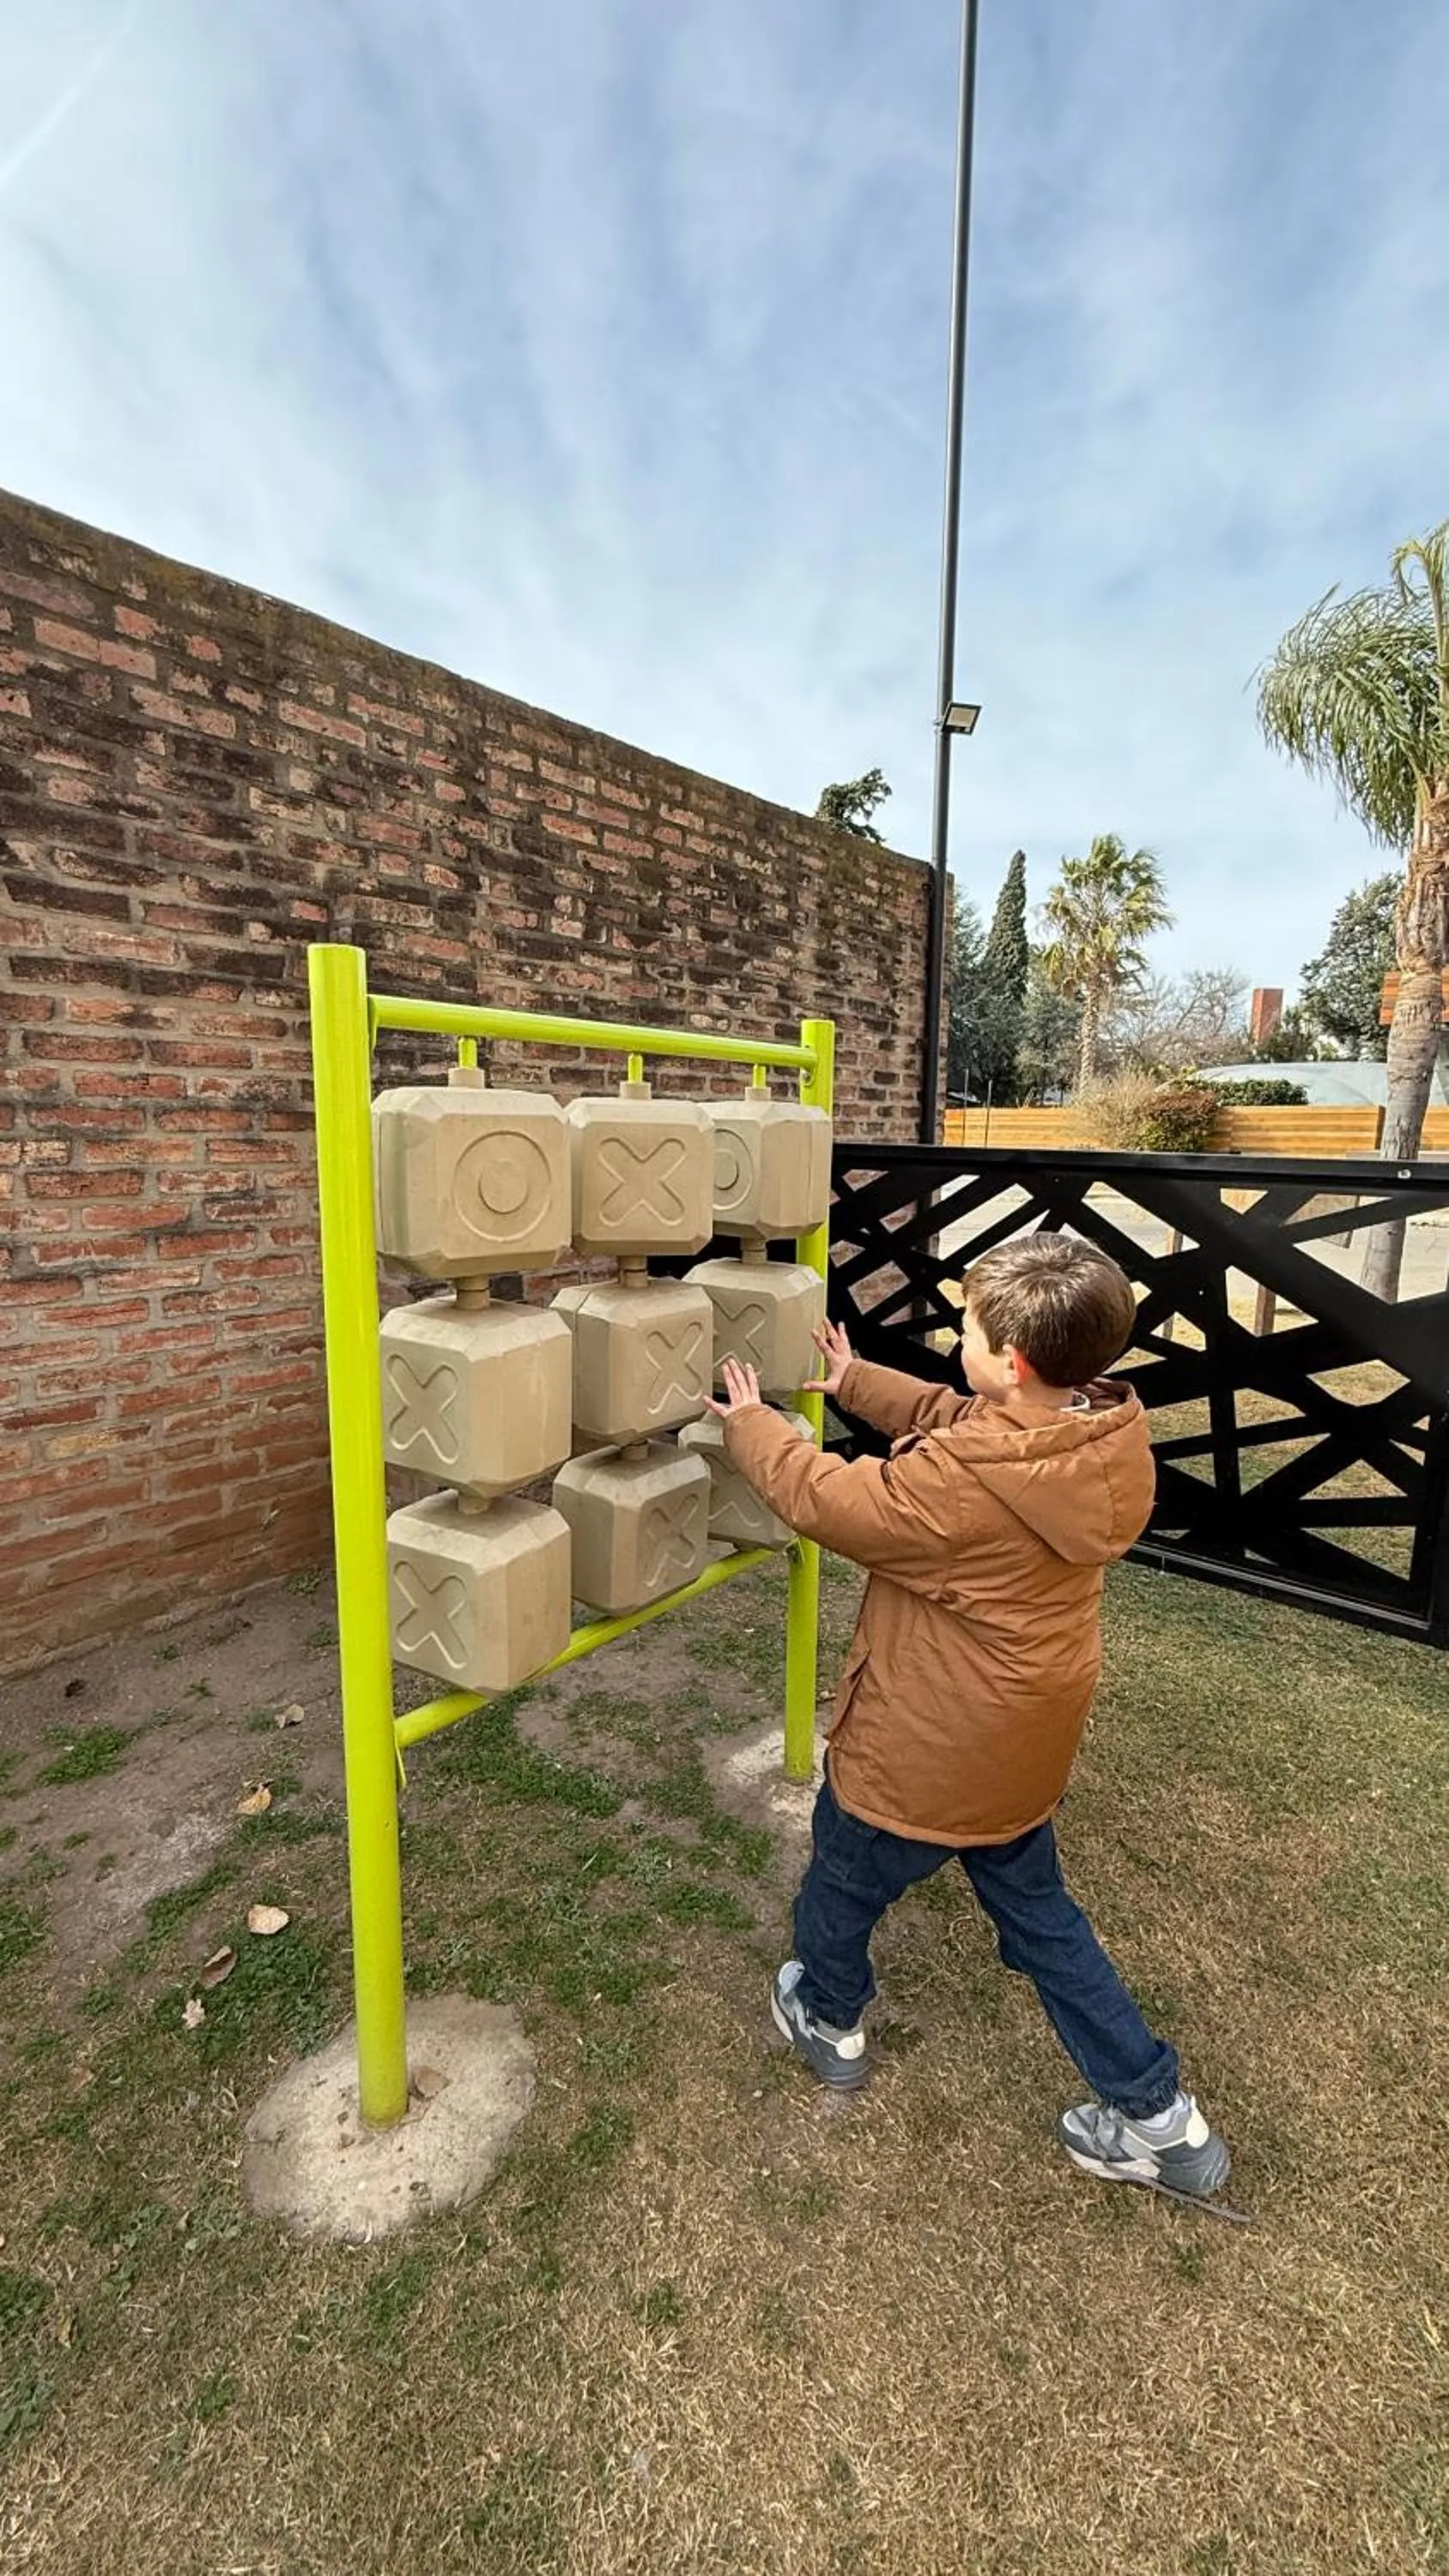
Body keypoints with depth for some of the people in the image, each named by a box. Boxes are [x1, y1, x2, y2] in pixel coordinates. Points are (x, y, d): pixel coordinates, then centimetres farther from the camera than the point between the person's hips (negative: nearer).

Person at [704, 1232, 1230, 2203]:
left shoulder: (964, 1484, -36)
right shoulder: (1111, 1433, -12)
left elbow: (826, 1499, -21)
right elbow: (956, 1420, 3)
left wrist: (751, 1424, -4)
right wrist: (857, 1382, 8)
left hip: (926, 1750, -6)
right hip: (1029, 1744, 7)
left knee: (844, 1877, 24)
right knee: (1037, 1910, 29)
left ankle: (828, 2021, 52)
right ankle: (1159, 2115, 40)